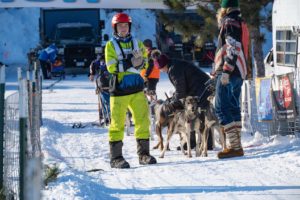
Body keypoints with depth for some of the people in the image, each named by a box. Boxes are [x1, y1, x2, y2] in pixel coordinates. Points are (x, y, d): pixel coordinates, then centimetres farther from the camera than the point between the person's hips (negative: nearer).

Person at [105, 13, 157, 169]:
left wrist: (140, 61, -14)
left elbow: (145, 63, 9)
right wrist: (130, 63, -18)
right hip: (119, 89, -4)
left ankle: (143, 153, 10)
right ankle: (116, 157, -1)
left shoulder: (136, 43, 13)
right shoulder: (111, 45, 1)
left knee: (143, 120, 2)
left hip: (136, 87, 4)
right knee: (117, 123, -4)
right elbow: (111, 67, -9)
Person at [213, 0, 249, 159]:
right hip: (239, 73, 10)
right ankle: (237, 145, 14)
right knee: (233, 107, 14)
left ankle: (234, 146, -19)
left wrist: (225, 71, -25)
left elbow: (232, 49, -20)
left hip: (228, 73, -10)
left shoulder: (229, 23, -9)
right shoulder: (239, 23, 21)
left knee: (221, 108, -12)